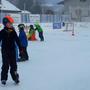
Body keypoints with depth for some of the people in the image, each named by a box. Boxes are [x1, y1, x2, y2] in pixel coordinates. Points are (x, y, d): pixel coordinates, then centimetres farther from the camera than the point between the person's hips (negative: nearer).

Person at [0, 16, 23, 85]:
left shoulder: (13, 32, 3)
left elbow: (17, 40, 8)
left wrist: (20, 48, 8)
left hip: (12, 50, 2)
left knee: (13, 64, 6)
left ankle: (15, 77, 16)